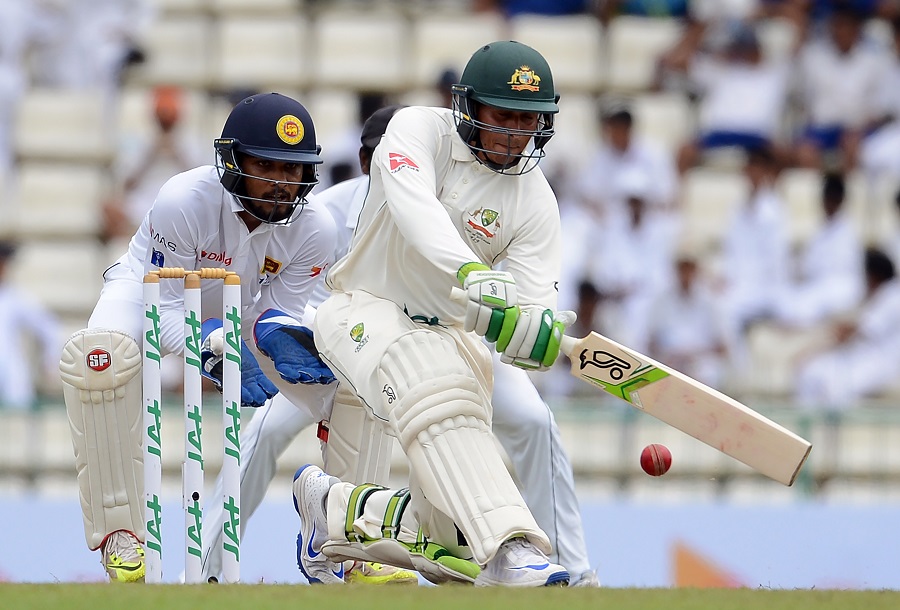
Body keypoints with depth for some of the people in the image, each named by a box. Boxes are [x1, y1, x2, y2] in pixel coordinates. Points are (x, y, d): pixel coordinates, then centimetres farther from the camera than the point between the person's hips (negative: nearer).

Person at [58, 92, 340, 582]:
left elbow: (277, 311, -14)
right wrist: (217, 346, -49)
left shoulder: (313, 228, -24)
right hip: (153, 292, -4)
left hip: (241, 310, 4)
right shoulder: (184, 201, -35)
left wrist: (279, 336, -38)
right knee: (99, 355, -38)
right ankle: (120, 533, -27)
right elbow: (165, 311, -30)